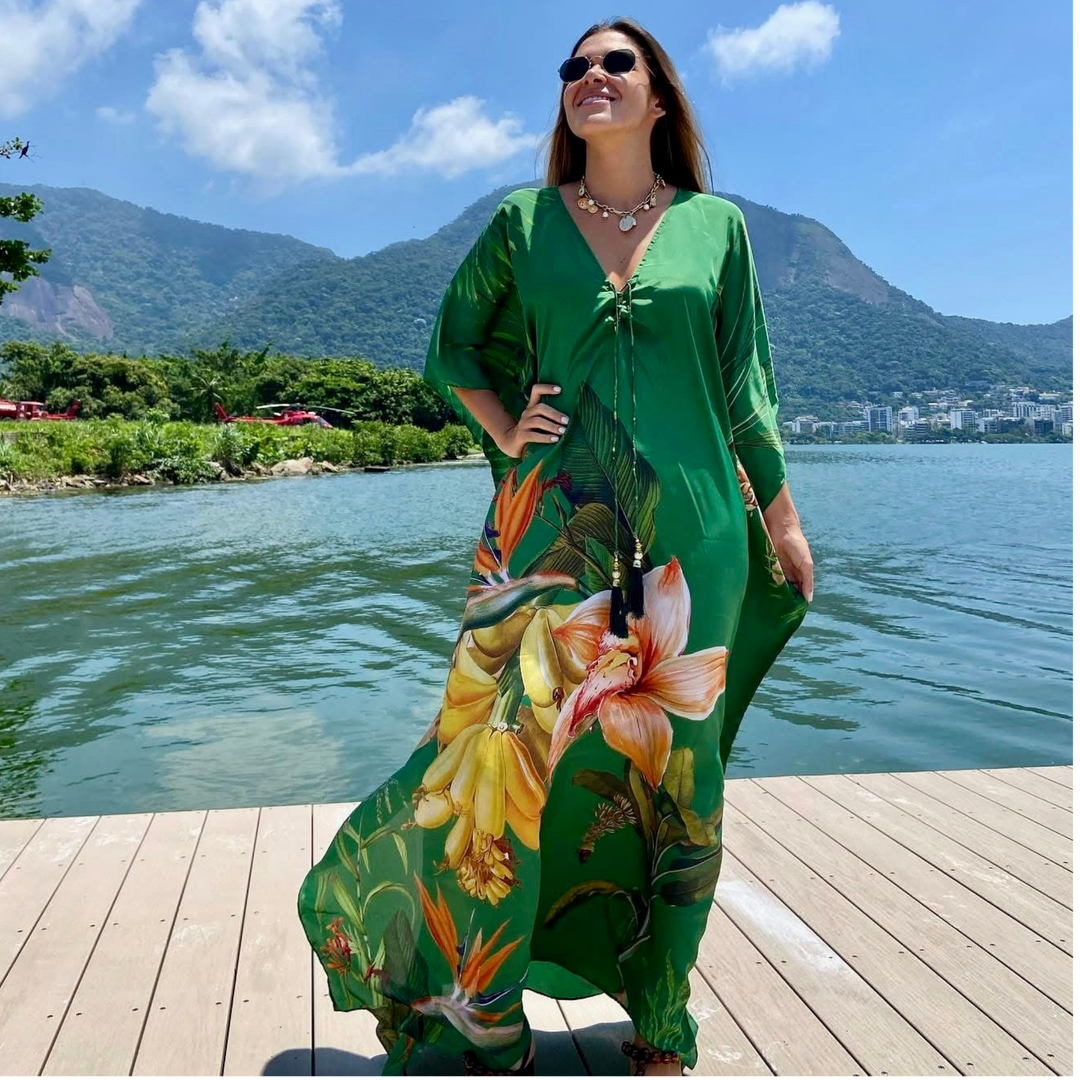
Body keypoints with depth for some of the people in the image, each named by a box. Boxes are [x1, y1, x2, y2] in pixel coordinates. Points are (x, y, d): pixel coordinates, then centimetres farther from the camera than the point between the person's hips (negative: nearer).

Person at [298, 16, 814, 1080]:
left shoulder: (717, 224, 9)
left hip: (688, 531, 1)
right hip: (552, 524, 0)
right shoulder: (523, 222, 9)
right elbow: (454, 346, 18)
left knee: (669, 762, 6)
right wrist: (505, 434, 1)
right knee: (512, 740, -7)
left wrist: (782, 520, 11)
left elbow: (744, 386, 11)